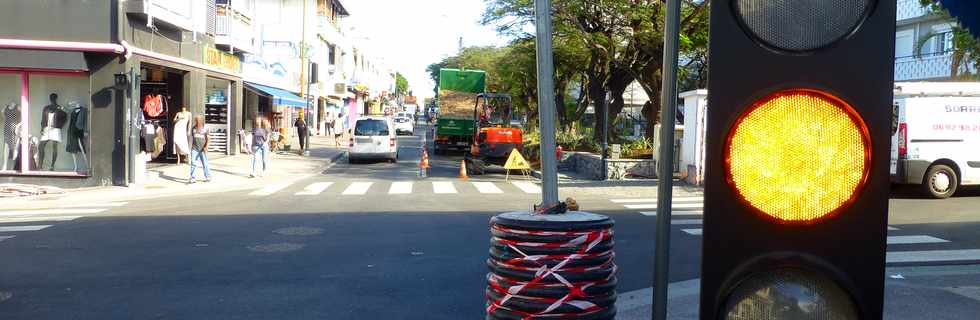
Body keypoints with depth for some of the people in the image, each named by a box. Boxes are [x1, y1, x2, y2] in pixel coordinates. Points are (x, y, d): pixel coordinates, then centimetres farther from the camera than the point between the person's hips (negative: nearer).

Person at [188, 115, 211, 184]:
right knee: (193, 163, -8)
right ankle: (192, 178, -8)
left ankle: (208, 177, 20)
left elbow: (208, 139, -7)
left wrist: (206, 147, -19)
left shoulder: (205, 129, -4)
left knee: (205, 164, 5)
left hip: (202, 149, -2)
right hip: (194, 149, 2)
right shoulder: (193, 129, 8)